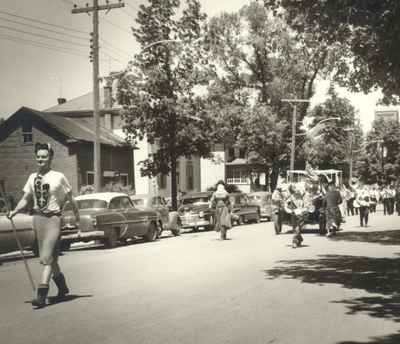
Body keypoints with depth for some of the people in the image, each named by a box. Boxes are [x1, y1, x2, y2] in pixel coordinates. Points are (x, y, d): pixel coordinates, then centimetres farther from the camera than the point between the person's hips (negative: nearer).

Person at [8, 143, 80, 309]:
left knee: (47, 257, -11)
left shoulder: (58, 177, -7)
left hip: (53, 219, -6)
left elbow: (70, 198, 1)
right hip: (37, 218, 6)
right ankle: (62, 287, 34)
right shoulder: (32, 177, 7)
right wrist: (15, 211, -3)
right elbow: (26, 199, 12)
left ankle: (41, 295, -11)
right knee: (50, 257, 15)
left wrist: (77, 215, 6)